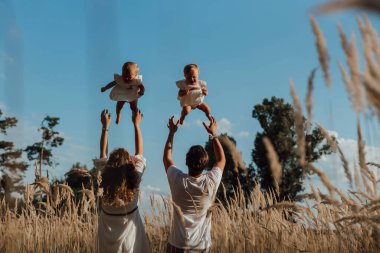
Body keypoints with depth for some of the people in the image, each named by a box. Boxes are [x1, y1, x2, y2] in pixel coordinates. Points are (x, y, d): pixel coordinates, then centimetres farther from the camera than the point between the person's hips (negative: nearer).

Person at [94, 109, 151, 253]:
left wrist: (105, 126, 3)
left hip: (108, 229, 1)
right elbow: (139, 152, -8)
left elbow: (103, 153, -3)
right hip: (129, 228, -1)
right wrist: (136, 124, 0)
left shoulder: (106, 177, -19)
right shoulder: (135, 178, -21)